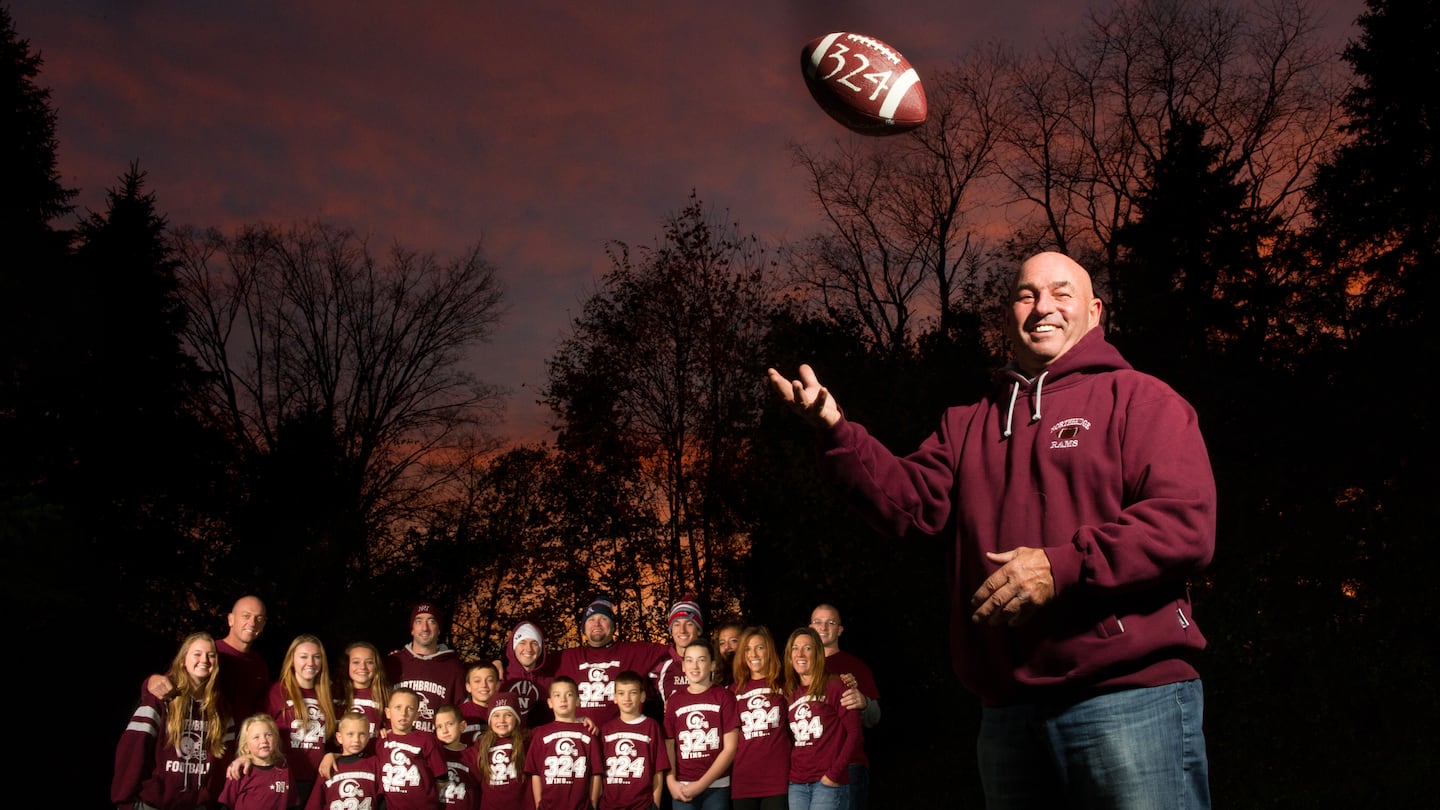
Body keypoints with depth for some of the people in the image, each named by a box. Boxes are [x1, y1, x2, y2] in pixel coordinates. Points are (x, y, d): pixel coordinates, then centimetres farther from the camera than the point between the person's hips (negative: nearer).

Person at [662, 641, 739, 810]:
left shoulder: (724, 697, 0)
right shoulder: (674, 700, 9)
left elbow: (730, 747, -4)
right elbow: (668, 745, 9)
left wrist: (701, 784, -9)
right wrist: (671, 782, -6)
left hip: (716, 787, -2)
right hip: (682, 789, 2)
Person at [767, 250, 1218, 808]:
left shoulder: (1137, 399, 1)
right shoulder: (969, 425, 20)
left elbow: (1185, 525, -11)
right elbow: (910, 502, 6)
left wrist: (1062, 568, -19)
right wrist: (834, 431, -8)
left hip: (1132, 699, -5)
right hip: (1008, 710, 5)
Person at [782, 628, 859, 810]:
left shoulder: (834, 685, -2)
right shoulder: (789, 693, 14)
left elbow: (854, 732, -7)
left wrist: (835, 773, -12)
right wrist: (786, 772, 5)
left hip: (828, 782, -5)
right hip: (796, 784, 5)